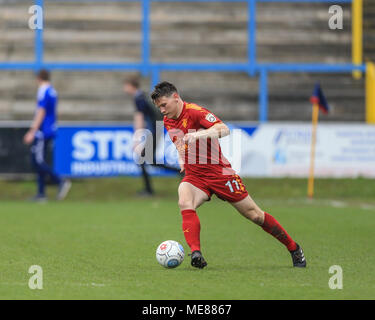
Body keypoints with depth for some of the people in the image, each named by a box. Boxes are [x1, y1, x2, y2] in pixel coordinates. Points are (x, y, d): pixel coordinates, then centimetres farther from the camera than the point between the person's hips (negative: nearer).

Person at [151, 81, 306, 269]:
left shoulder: (194, 112, -17)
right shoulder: (168, 121, 7)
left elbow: (223, 129, -32)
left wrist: (199, 134, -46)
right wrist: (182, 160, 13)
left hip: (219, 172, -5)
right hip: (193, 176, 5)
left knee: (254, 215, 1)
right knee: (184, 203, -29)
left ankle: (293, 248, 18)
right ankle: (196, 253, -39)